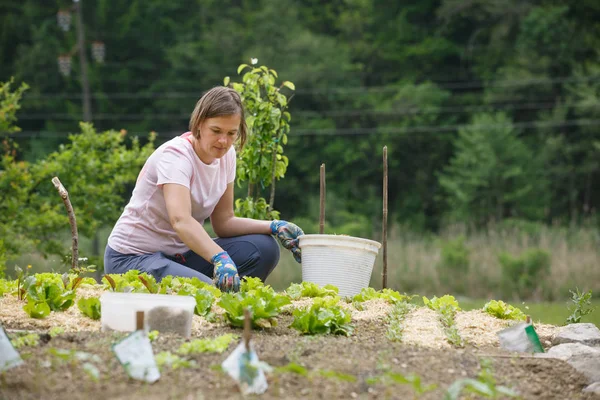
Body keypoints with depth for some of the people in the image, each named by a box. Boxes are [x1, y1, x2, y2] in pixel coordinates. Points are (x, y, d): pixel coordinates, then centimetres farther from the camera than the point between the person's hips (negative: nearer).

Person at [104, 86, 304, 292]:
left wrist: (274, 227, -9)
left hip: (179, 254, 8)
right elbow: (181, 220, -39)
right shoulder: (175, 155, -22)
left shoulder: (226, 155, 1)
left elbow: (223, 221, 7)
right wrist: (220, 259, -55)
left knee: (264, 249, -12)